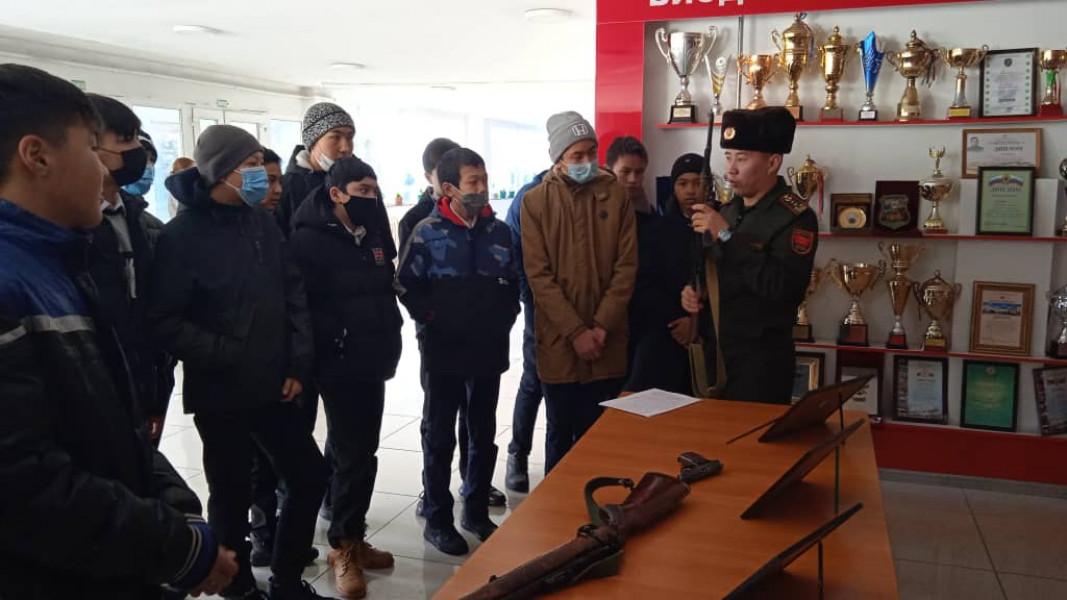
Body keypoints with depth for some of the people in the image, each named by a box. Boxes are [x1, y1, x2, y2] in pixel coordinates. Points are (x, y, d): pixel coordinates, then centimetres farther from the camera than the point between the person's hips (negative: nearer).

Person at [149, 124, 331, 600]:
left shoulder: (261, 222, 6)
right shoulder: (182, 234, -11)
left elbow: (293, 293, 8)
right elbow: (165, 321, -16)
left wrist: (298, 362, 0)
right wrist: (229, 356, -18)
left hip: (273, 387, 6)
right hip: (219, 394, -5)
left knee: (309, 476, 11)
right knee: (232, 496, 9)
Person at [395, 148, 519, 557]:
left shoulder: (499, 231, 2)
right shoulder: (427, 232, -9)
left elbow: (513, 283, 12)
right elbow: (406, 286, -4)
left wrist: (506, 317, 2)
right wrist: (432, 319, -7)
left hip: (489, 351, 4)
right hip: (445, 351, -4)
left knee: (483, 434, 14)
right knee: (440, 437, 7)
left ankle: (477, 511, 30)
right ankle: (437, 519, 20)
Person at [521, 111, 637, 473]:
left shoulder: (616, 196, 3)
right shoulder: (535, 202, 0)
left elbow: (626, 266, -1)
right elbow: (538, 275, -6)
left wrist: (602, 326, -10)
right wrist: (576, 332, -12)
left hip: (607, 342, 1)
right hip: (558, 340, -1)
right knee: (561, 432, 11)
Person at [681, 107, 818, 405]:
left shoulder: (796, 217, -13)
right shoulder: (730, 210, 10)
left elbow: (782, 287, -27)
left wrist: (727, 236, -25)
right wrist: (696, 293, -2)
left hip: (761, 358, -7)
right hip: (717, 349, 7)